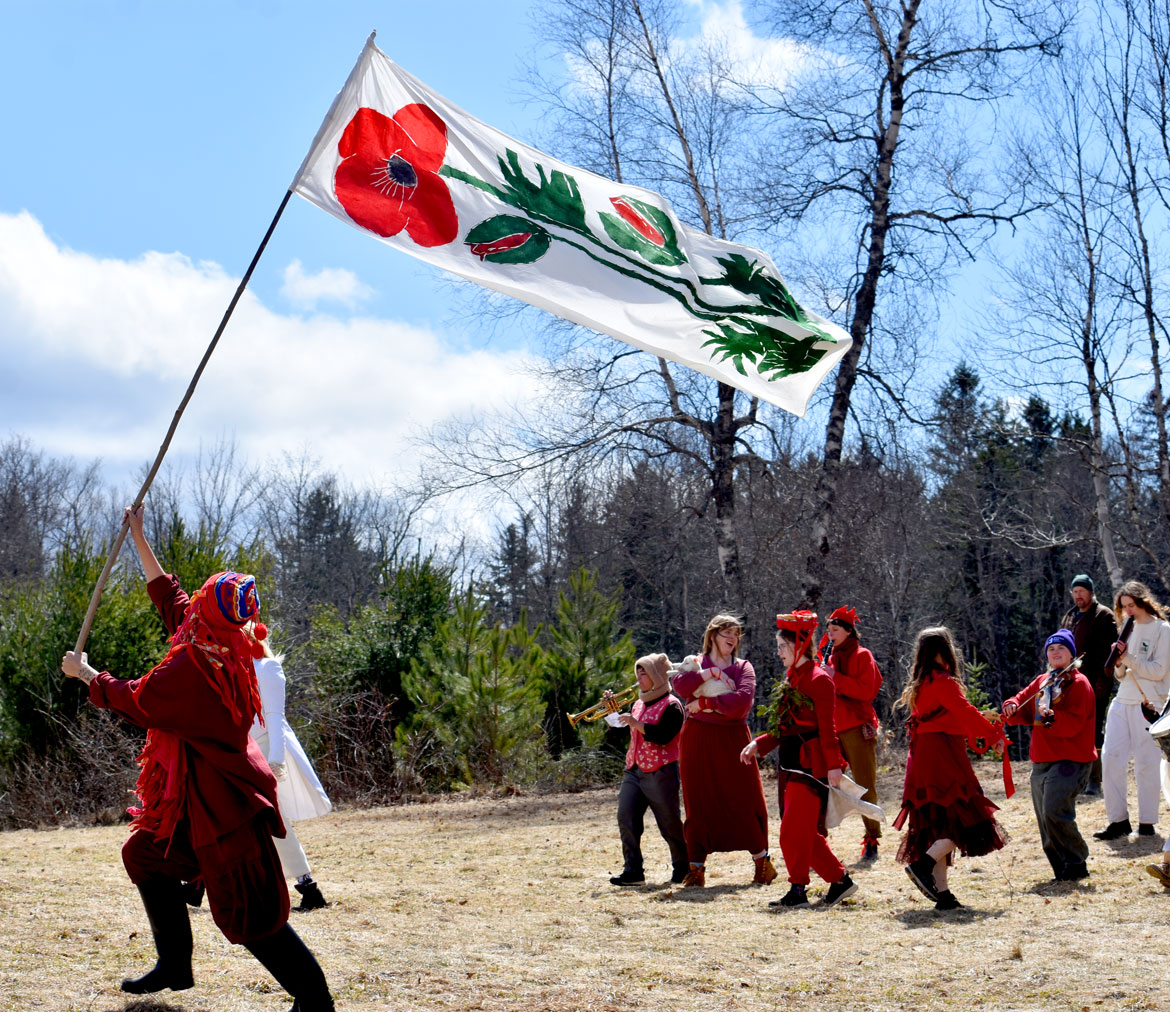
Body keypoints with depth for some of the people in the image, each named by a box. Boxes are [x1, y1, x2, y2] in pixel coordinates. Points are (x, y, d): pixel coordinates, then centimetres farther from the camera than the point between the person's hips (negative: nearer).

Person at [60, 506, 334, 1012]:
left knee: (248, 912, -7)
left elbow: (133, 700, -9)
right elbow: (168, 596, 17)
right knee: (144, 855, 23)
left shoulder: (192, 665, -24)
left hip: (224, 800, -10)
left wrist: (84, 672, 9)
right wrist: (138, 538, 23)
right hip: (206, 794, 10)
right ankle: (175, 966, 34)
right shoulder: (228, 648, 2)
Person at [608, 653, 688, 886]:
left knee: (670, 823, 2)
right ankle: (633, 871, -8)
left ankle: (683, 868, 19)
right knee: (626, 817, -8)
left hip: (660, 772, -7)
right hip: (634, 771, 7)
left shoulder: (671, 705, -8)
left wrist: (636, 724, -22)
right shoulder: (639, 704, 18)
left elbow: (663, 736, -20)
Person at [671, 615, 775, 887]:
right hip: (698, 741, 0)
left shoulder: (743, 668, 7)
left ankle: (762, 860, 13)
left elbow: (743, 699, -13)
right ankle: (696, 866, 5)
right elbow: (680, 685, -11)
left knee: (745, 800, 0)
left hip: (733, 740, 0)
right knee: (699, 803, 1)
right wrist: (711, 673, -14)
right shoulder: (697, 665, 11)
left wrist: (704, 703, -12)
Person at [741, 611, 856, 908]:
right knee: (806, 831, 11)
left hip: (810, 764, -9)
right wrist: (758, 745, 6)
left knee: (794, 830, -6)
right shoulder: (792, 679, 15)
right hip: (792, 763, 9)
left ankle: (798, 891, 2)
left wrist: (833, 766, -17)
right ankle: (840, 880, 19)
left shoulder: (819, 680, -11)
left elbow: (827, 728, -14)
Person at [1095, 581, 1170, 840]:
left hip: (1148, 705, -6)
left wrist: (1129, 657, -16)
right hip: (1122, 702, 6)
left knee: (1146, 764, -2)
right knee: (1110, 758, -3)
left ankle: (1146, 823, 7)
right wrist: (1120, 664, -5)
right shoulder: (1130, 629, 16)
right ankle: (1118, 820, 1)